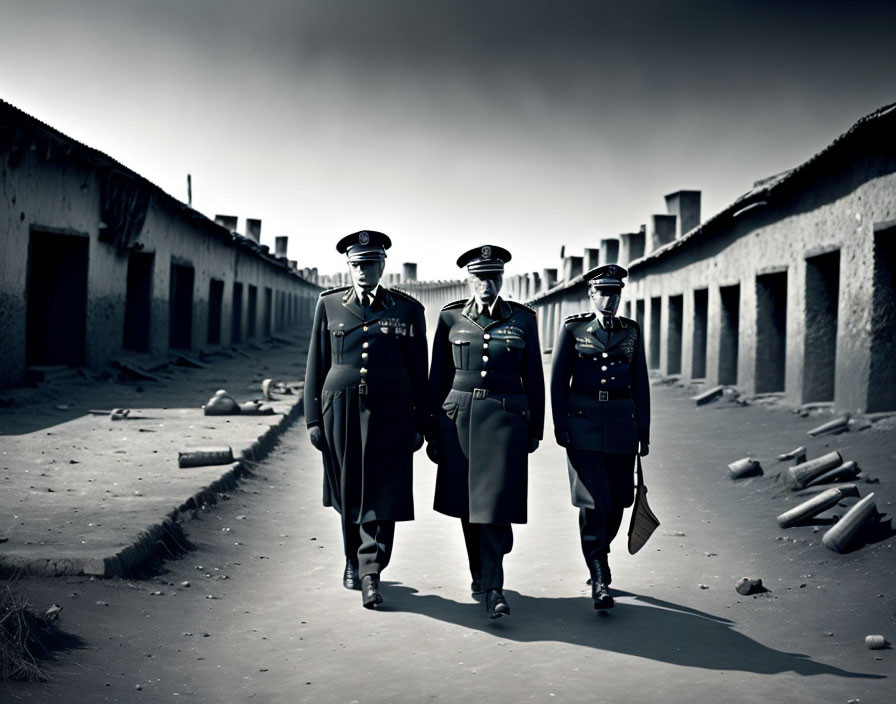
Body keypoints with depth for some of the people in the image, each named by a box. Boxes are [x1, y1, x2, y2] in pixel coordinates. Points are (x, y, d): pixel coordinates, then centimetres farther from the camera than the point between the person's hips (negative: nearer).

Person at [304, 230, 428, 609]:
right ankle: (353, 558, 32)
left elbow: (419, 372, 5)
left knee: (381, 493, -5)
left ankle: (370, 572, 0)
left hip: (389, 414, -1)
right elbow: (316, 365, 7)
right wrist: (314, 419, 2)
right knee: (347, 492, 12)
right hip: (341, 411, 2)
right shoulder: (329, 304, 7)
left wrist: (419, 425, 3)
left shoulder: (408, 309, 4)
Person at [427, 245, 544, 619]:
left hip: (506, 418, -1)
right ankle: (479, 571, 31)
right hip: (459, 417, 2)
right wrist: (433, 432, 6)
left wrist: (535, 429, 7)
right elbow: (438, 377, 7)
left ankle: (494, 588, -4)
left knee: (496, 501, -10)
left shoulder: (523, 319, 3)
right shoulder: (450, 318, 4)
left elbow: (533, 377, 8)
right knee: (468, 500, 10)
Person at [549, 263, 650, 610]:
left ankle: (597, 556, 32)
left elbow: (640, 385, 10)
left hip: (621, 425, 3)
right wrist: (560, 425, -5)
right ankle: (600, 580, -3)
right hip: (584, 424, -3)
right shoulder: (573, 328, 2)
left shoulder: (631, 331, 9)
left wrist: (643, 432, 7)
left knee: (615, 502, 7)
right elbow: (558, 380, 1)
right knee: (593, 501, -9)